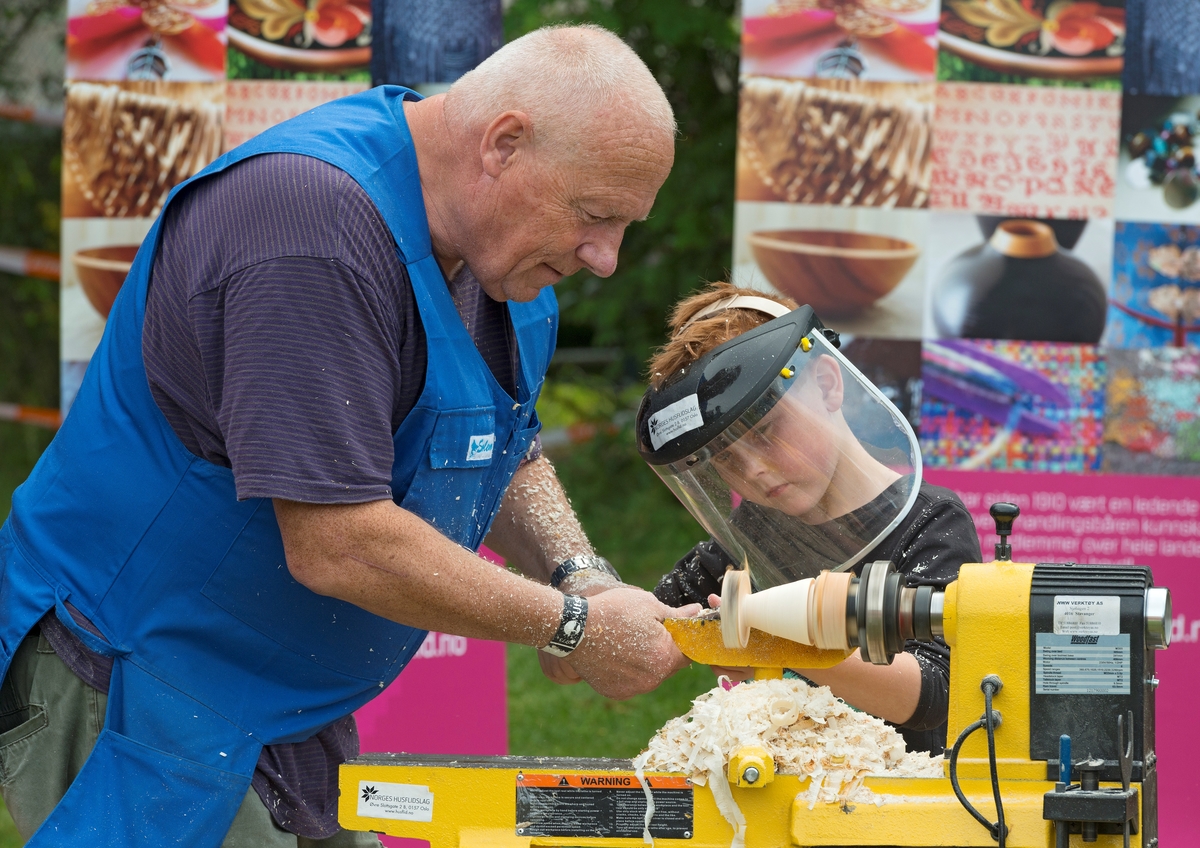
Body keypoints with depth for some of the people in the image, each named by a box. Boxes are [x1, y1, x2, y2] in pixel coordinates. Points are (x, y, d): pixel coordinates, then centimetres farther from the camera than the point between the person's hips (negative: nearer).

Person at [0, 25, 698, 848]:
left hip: (287, 704, 10)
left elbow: (506, 457, 20)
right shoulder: (318, 223, -26)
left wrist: (583, 575, -2)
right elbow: (338, 546, -29)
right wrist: (573, 625, -20)